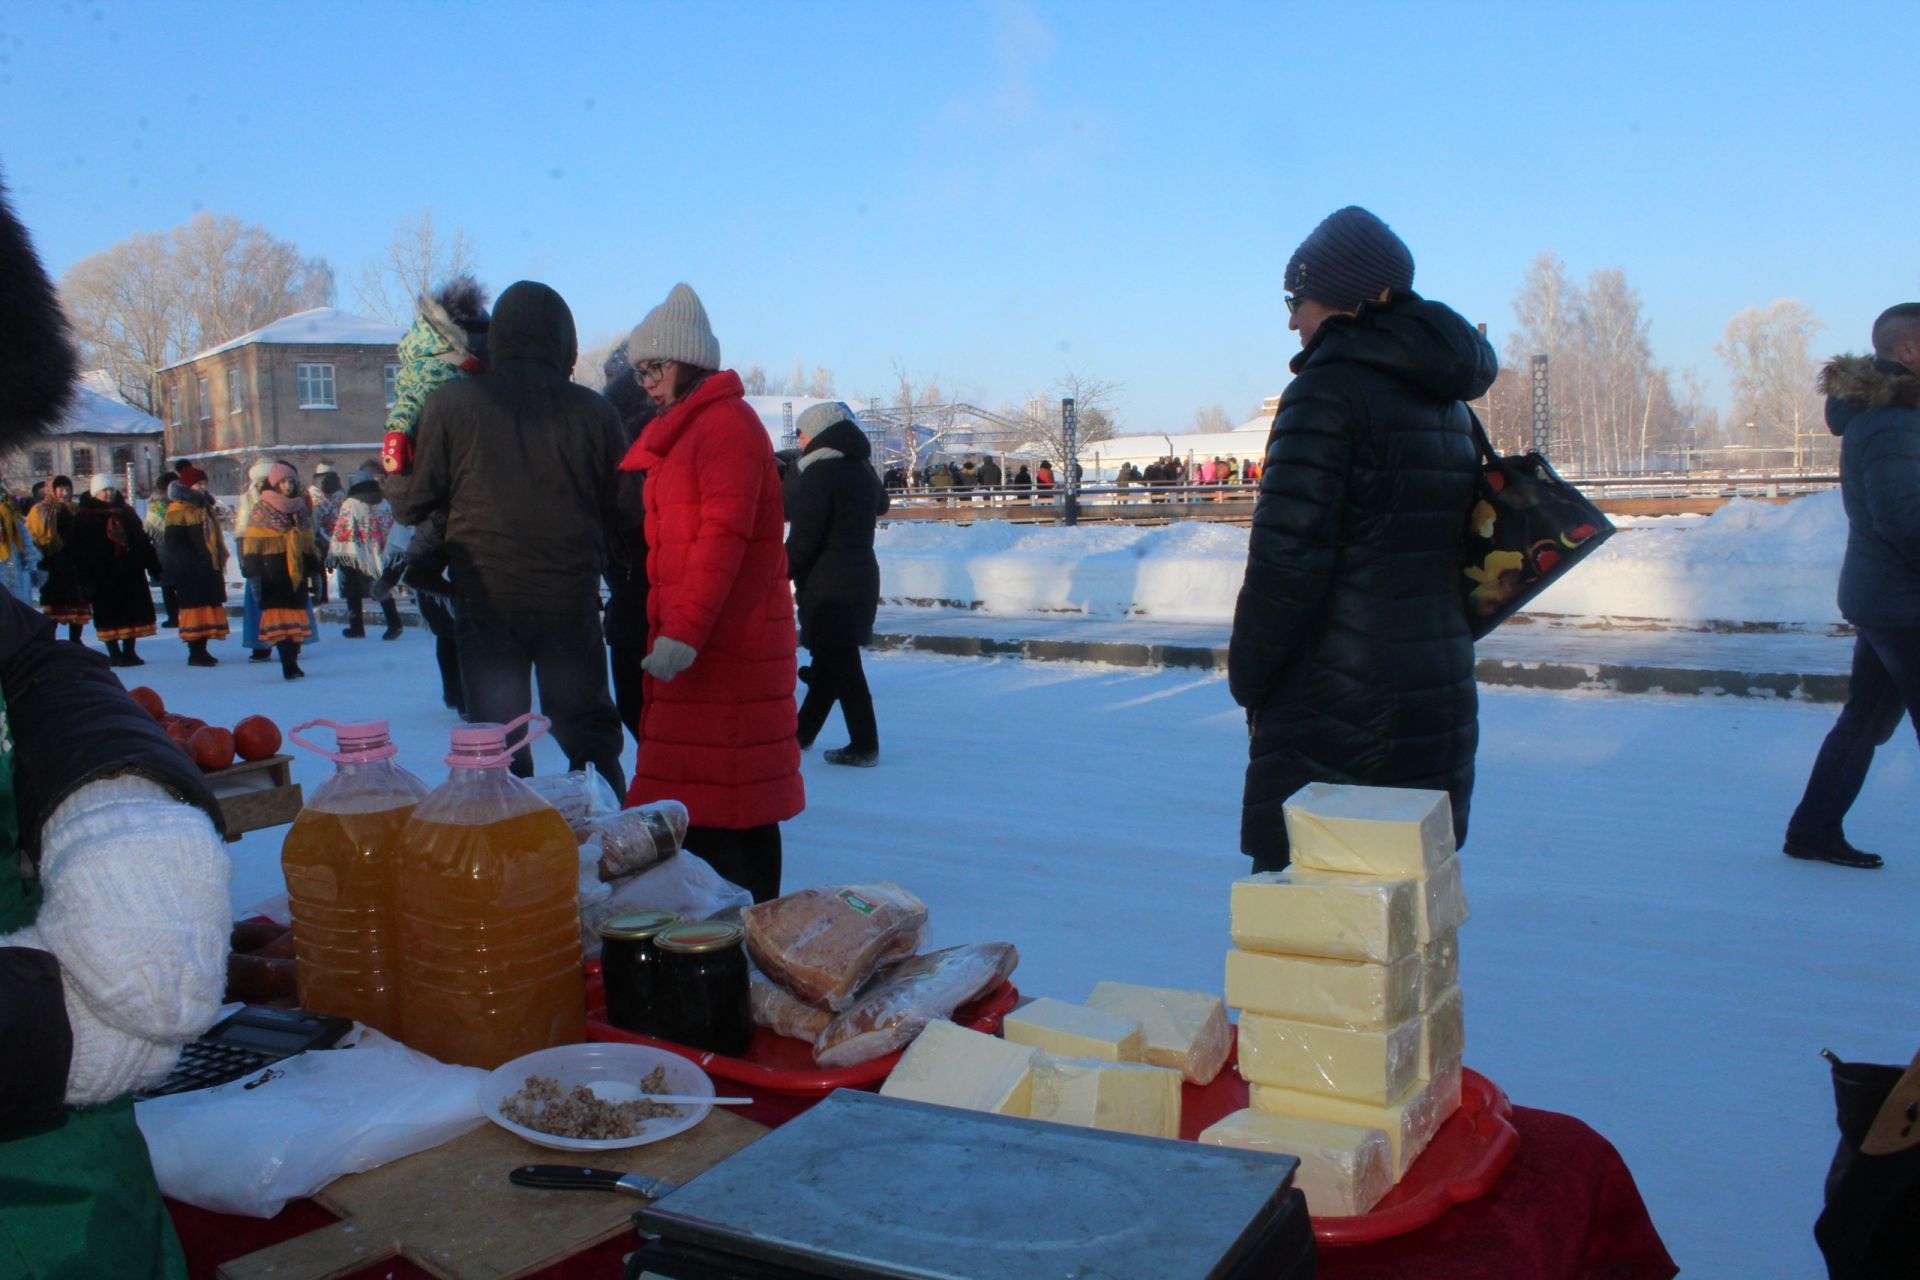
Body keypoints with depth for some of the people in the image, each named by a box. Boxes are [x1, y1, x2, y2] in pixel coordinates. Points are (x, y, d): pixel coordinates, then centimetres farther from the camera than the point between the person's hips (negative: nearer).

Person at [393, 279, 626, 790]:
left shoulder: (451, 404, -6)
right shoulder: (595, 411, -2)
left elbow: (416, 502, 1)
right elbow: (615, 509, 5)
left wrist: (393, 499, 23)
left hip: (487, 597, -1)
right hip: (571, 596, 1)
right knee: (590, 735, 14)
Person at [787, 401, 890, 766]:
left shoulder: (820, 473, -13)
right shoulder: (861, 470, 12)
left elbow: (803, 538, -18)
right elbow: (881, 505, 35)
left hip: (827, 585, -9)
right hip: (862, 576, 9)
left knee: (839, 664, -4)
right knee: (831, 661, 15)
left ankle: (864, 746, -2)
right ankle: (802, 732, 27)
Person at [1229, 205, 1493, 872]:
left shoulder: (1327, 391, -13)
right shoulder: (1445, 402, 13)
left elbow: (1286, 556, -19)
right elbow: (1453, 550, 17)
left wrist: (1247, 677, -7)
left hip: (1334, 710, -8)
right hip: (1440, 704, 9)